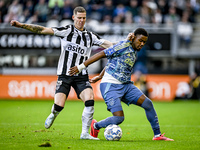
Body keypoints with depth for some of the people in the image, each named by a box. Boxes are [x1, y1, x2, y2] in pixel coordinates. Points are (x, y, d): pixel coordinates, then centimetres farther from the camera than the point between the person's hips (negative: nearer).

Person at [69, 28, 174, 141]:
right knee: (119, 118, -19)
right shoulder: (124, 46, -13)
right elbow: (102, 54, -13)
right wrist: (81, 67, -14)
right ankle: (95, 126, 11)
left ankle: (157, 135, 6)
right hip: (111, 86, -8)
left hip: (126, 85, 8)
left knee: (148, 103, -5)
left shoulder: (134, 51, 14)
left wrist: (100, 76, 32)